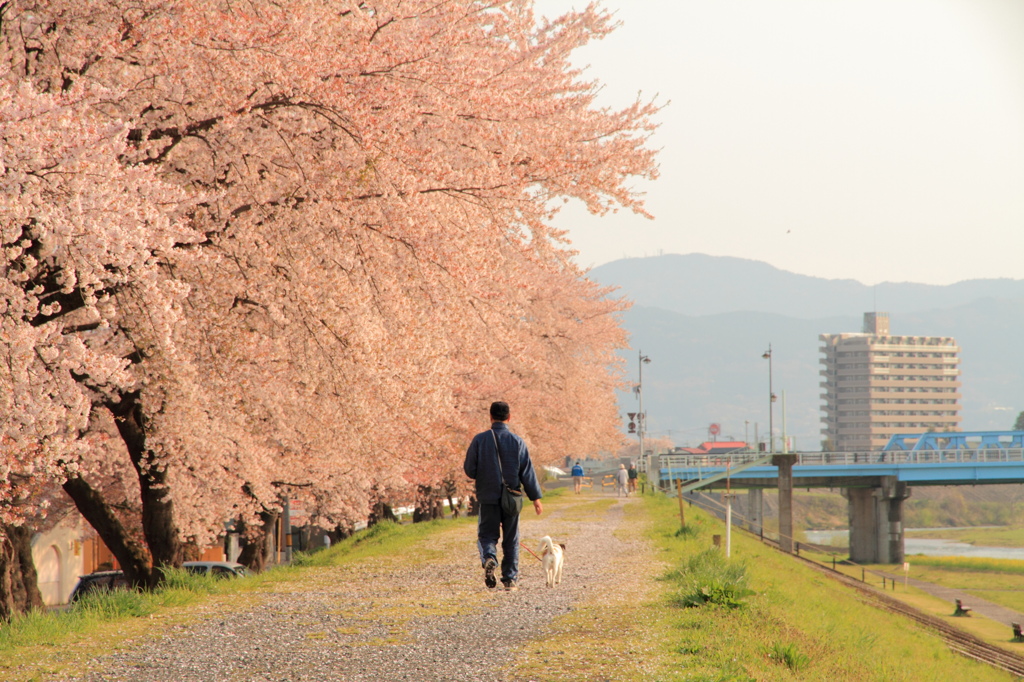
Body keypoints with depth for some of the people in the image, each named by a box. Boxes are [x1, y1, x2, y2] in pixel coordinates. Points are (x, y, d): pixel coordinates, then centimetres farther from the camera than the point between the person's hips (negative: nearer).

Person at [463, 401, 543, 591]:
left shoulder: (480, 440, -4)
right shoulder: (517, 441, -2)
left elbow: (469, 470, -3)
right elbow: (527, 472, -2)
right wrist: (536, 498, 4)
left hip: (488, 497, -1)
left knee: (487, 535, 8)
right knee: (511, 540, 11)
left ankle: (489, 559, -22)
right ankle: (510, 578, 10)